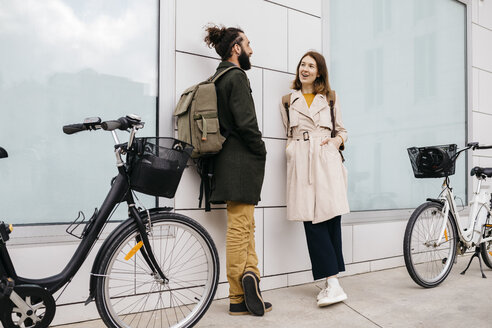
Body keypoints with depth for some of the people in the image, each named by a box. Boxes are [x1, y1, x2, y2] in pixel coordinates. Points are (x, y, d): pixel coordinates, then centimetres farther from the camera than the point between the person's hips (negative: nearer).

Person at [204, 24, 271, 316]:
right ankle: (239, 298, 1)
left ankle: (250, 283, 18)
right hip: (242, 161, -9)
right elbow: (246, 123, -20)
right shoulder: (236, 77, -10)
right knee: (240, 227, -6)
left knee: (245, 226, 12)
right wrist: (261, 151, -5)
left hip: (231, 161, 9)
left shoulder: (219, 78, 18)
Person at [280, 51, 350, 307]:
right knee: (313, 221, -9)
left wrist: (338, 140, 1)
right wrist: (291, 147, 3)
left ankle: (332, 283, 1)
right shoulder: (288, 101, 19)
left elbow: (341, 129, 22)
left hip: (326, 160, 0)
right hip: (301, 163, 0)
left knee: (331, 217, -7)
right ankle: (333, 283, -7)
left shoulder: (330, 98, 19)